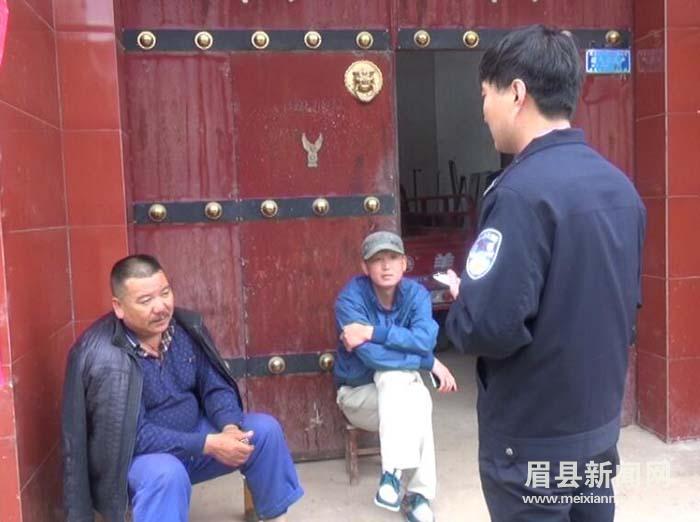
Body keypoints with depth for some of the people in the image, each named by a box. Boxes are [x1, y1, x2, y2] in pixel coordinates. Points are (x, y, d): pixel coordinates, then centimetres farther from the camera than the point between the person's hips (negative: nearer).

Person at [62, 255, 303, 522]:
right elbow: (135, 435, -27)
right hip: (137, 455, -6)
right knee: (167, 473, -38)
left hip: (192, 434, 6)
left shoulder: (187, 325, -8)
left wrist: (230, 427, -24)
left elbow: (215, 387, -3)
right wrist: (209, 444, -30)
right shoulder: (103, 357, -26)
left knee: (265, 429, -5)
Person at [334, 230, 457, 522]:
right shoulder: (351, 297, -20)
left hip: (401, 390, 3)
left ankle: (393, 473, -22)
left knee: (417, 399, -32)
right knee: (417, 402, -31)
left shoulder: (416, 294, -10)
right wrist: (430, 363, -24)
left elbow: (425, 340, -27)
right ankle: (418, 492, -23)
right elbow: (372, 356, -31)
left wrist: (373, 332, -31)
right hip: (359, 394, -2)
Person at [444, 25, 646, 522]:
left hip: (532, 439, -7)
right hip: (600, 424, 8)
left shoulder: (523, 190, -23)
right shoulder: (621, 186, 3)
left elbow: (489, 327, -27)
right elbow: (626, 306, 12)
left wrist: (459, 300, -8)